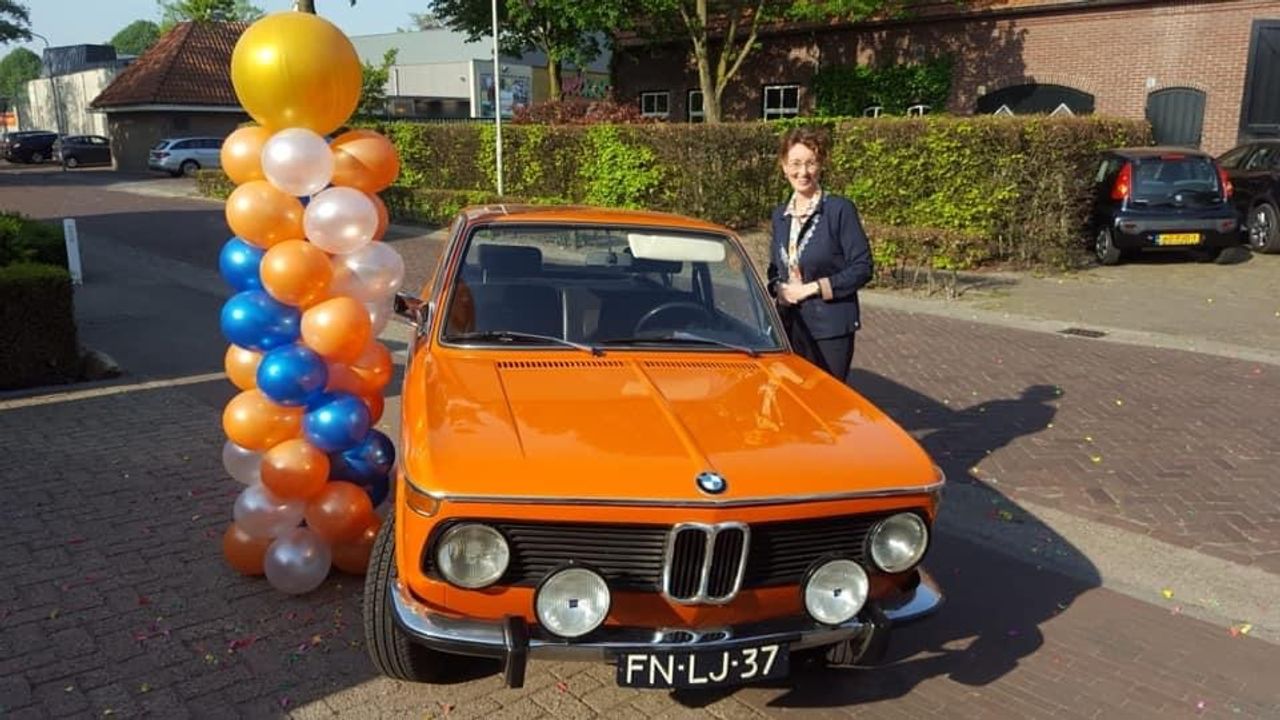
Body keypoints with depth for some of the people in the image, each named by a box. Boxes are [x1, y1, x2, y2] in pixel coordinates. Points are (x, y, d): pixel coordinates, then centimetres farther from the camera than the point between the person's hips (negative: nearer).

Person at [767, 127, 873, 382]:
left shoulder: (840, 209, -7)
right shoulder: (780, 214, 11)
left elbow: (862, 268, -9)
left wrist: (813, 288, -15)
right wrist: (779, 289, -1)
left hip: (831, 329, -5)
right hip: (790, 327, 5)